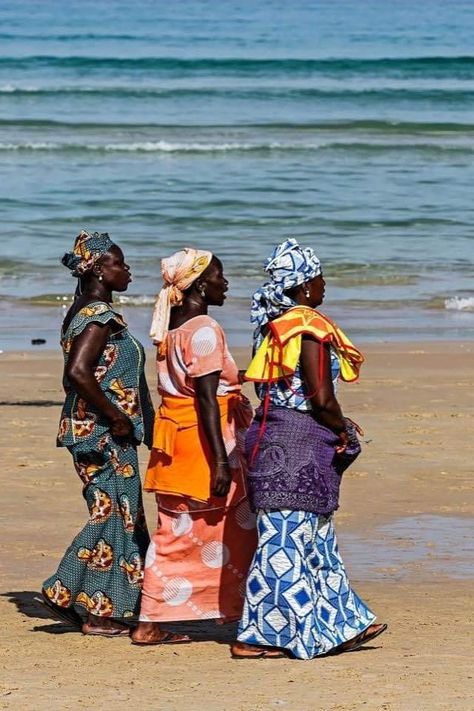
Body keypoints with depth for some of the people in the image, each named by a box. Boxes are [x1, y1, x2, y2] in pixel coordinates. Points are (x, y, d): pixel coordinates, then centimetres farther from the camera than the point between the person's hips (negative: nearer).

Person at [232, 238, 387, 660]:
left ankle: (340, 627, 24)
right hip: (299, 445, -9)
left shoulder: (275, 325, 11)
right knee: (285, 543, -4)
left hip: (274, 433, 9)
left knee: (316, 540, 16)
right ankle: (256, 638, -1)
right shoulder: (310, 328, -16)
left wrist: (336, 428, 16)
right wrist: (343, 431, 0)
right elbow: (322, 399, -19)